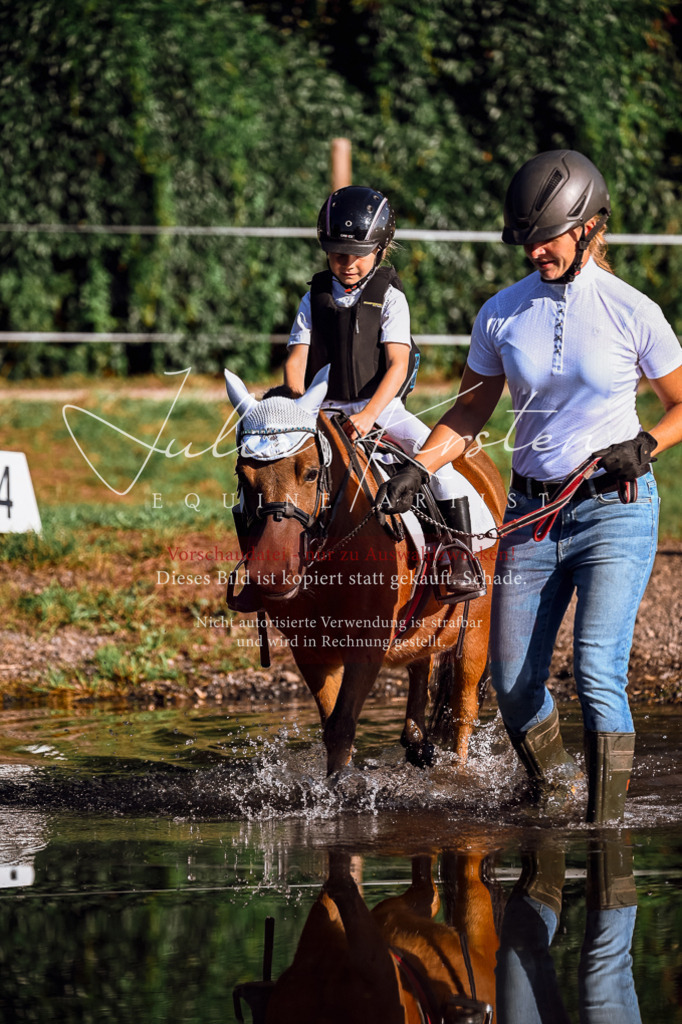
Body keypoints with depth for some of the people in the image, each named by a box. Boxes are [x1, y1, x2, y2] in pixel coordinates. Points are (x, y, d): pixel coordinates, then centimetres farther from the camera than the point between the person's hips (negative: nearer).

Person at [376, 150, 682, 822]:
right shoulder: (503, 314, 3)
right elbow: (470, 413, 12)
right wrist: (416, 470, -2)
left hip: (615, 511, -4)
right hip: (532, 513, 4)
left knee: (597, 673, -18)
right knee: (513, 685, 3)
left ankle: (606, 821, -12)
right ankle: (545, 788, 30)